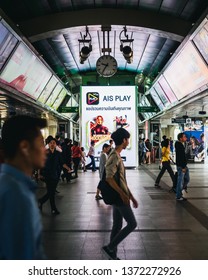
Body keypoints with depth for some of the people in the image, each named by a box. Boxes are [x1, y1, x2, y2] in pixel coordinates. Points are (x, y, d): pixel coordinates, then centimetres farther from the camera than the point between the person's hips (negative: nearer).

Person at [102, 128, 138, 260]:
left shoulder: (117, 156, 14)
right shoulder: (115, 156, -17)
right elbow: (109, 178, -26)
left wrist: (132, 197, 18)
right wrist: (123, 194, -22)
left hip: (118, 197, 9)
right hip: (119, 197, -9)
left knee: (117, 226, 14)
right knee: (132, 224, -1)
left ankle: (113, 256, 23)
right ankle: (109, 247, 5)